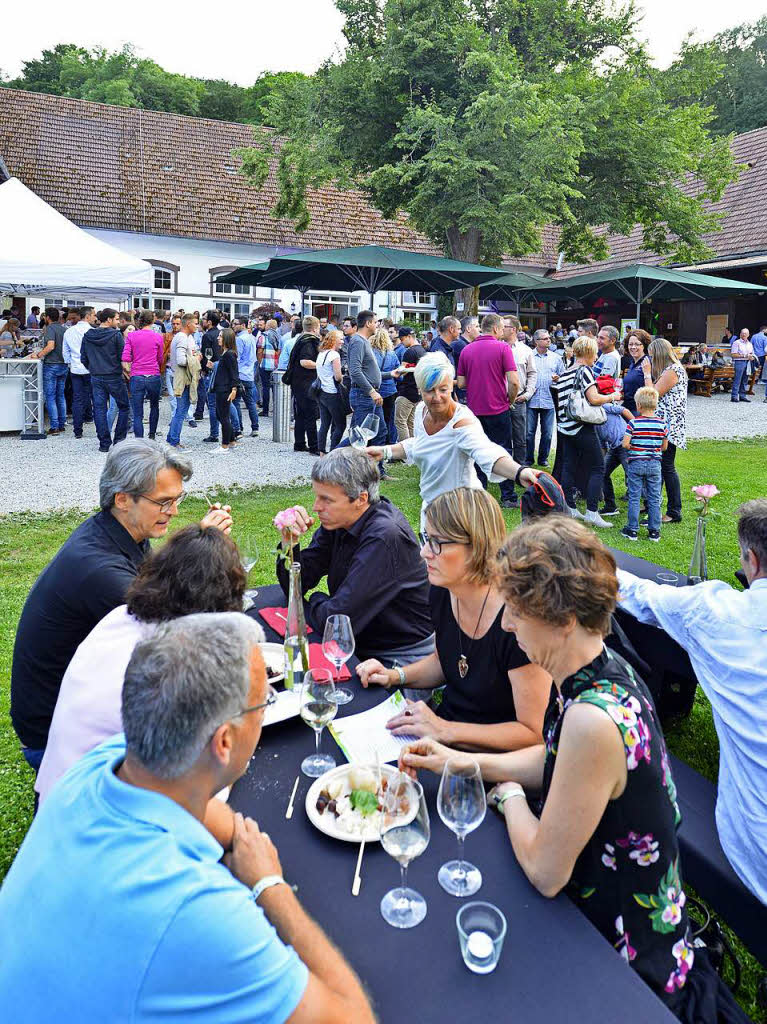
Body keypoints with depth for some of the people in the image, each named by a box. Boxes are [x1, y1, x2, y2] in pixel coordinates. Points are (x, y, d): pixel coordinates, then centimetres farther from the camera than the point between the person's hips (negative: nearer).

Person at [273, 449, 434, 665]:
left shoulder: (385, 538, -28)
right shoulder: (337, 521, -2)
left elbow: (334, 621, -27)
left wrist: (315, 602, -6)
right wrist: (289, 543, -14)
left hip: (400, 660, -7)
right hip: (359, 643, 7)